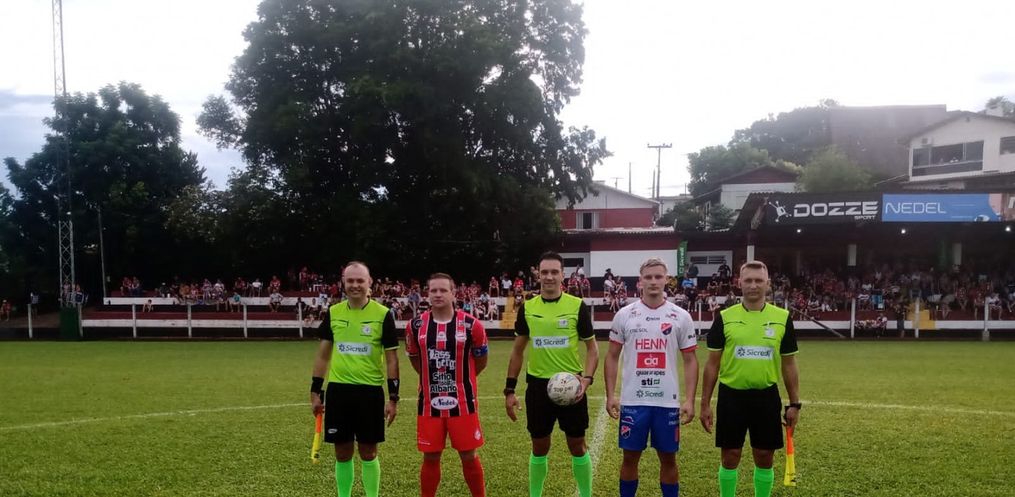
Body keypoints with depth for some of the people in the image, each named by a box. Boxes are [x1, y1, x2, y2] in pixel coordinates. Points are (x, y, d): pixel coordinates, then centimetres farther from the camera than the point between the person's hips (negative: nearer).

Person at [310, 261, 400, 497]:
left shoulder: (383, 314, -6)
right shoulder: (333, 313, 3)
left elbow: (391, 358, -3)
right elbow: (323, 354, 11)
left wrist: (393, 397, -7)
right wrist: (316, 391, 8)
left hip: (370, 391, -3)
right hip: (338, 390, 3)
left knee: (368, 453, 5)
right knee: (342, 454, 10)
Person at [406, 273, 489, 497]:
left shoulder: (471, 325, -7)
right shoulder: (415, 326, -1)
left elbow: (480, 360, 8)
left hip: (462, 402, -1)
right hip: (429, 403, 2)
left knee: (469, 456, 6)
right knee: (430, 458, 8)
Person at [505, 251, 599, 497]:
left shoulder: (578, 306, -6)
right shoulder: (527, 308, 1)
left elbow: (592, 347, 0)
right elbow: (517, 350, 8)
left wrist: (587, 378, -16)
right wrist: (510, 389, 5)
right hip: (538, 385, 2)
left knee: (577, 446, 7)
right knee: (539, 447, 12)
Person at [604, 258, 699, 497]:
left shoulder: (681, 317, 1)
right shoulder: (624, 315, 2)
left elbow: (690, 360, 4)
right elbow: (612, 357, 7)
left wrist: (689, 400, -4)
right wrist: (610, 395, -1)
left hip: (668, 402, 0)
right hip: (632, 401, 0)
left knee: (668, 458, 10)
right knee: (630, 458, 9)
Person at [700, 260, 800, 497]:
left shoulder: (782, 317, 0)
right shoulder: (725, 317, -3)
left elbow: (788, 364, 6)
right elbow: (712, 363, 1)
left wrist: (794, 403, 3)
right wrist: (705, 403, -2)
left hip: (766, 397, 1)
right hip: (731, 396, -1)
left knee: (764, 458, 9)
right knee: (730, 457, 6)